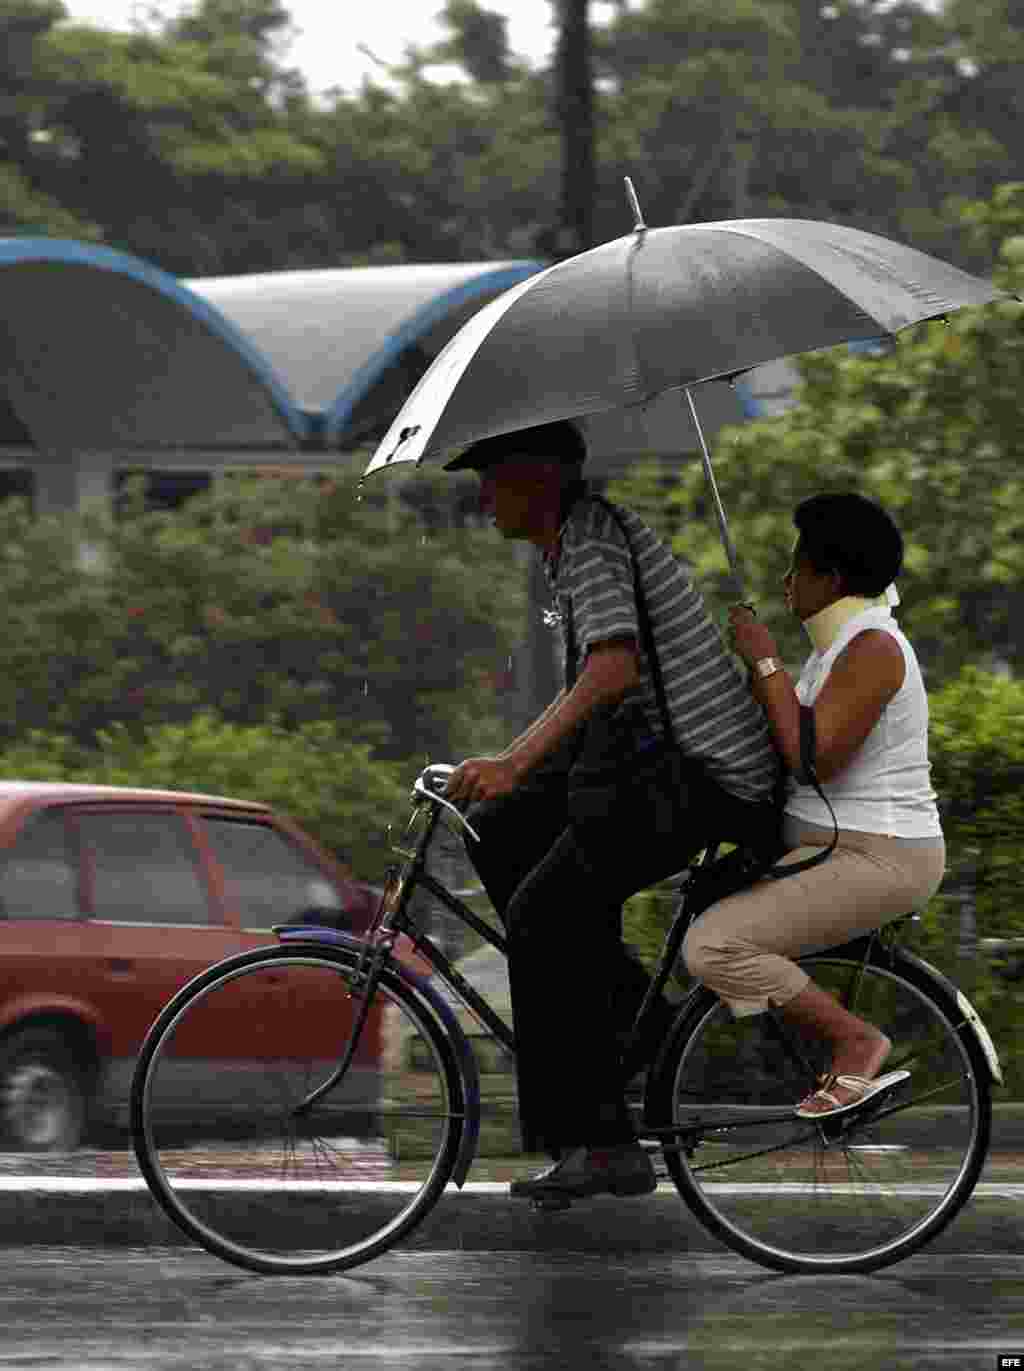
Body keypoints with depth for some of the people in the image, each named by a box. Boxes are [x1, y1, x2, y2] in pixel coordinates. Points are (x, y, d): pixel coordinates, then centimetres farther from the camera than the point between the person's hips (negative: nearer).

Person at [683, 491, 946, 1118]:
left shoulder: (871, 648, -18)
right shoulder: (845, 639, 14)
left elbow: (812, 757, -26)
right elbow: (804, 747, 16)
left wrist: (765, 662, -21)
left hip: (876, 861, -11)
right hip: (834, 848, 11)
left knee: (712, 945, -21)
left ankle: (857, 1041, -11)